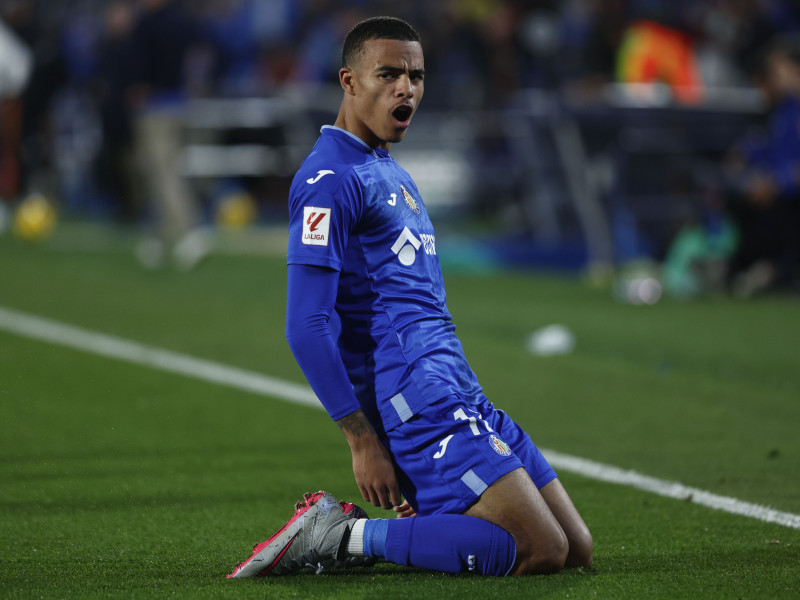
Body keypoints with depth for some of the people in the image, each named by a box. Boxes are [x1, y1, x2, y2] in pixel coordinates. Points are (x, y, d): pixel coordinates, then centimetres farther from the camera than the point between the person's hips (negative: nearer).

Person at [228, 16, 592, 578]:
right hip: (417, 401, -9)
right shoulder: (330, 179, -10)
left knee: (577, 551, 5)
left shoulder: (391, 172, 21)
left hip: (463, 398, 10)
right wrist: (362, 441, -19)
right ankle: (342, 536, -11)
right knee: (541, 551, -17)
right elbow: (308, 326, -17)